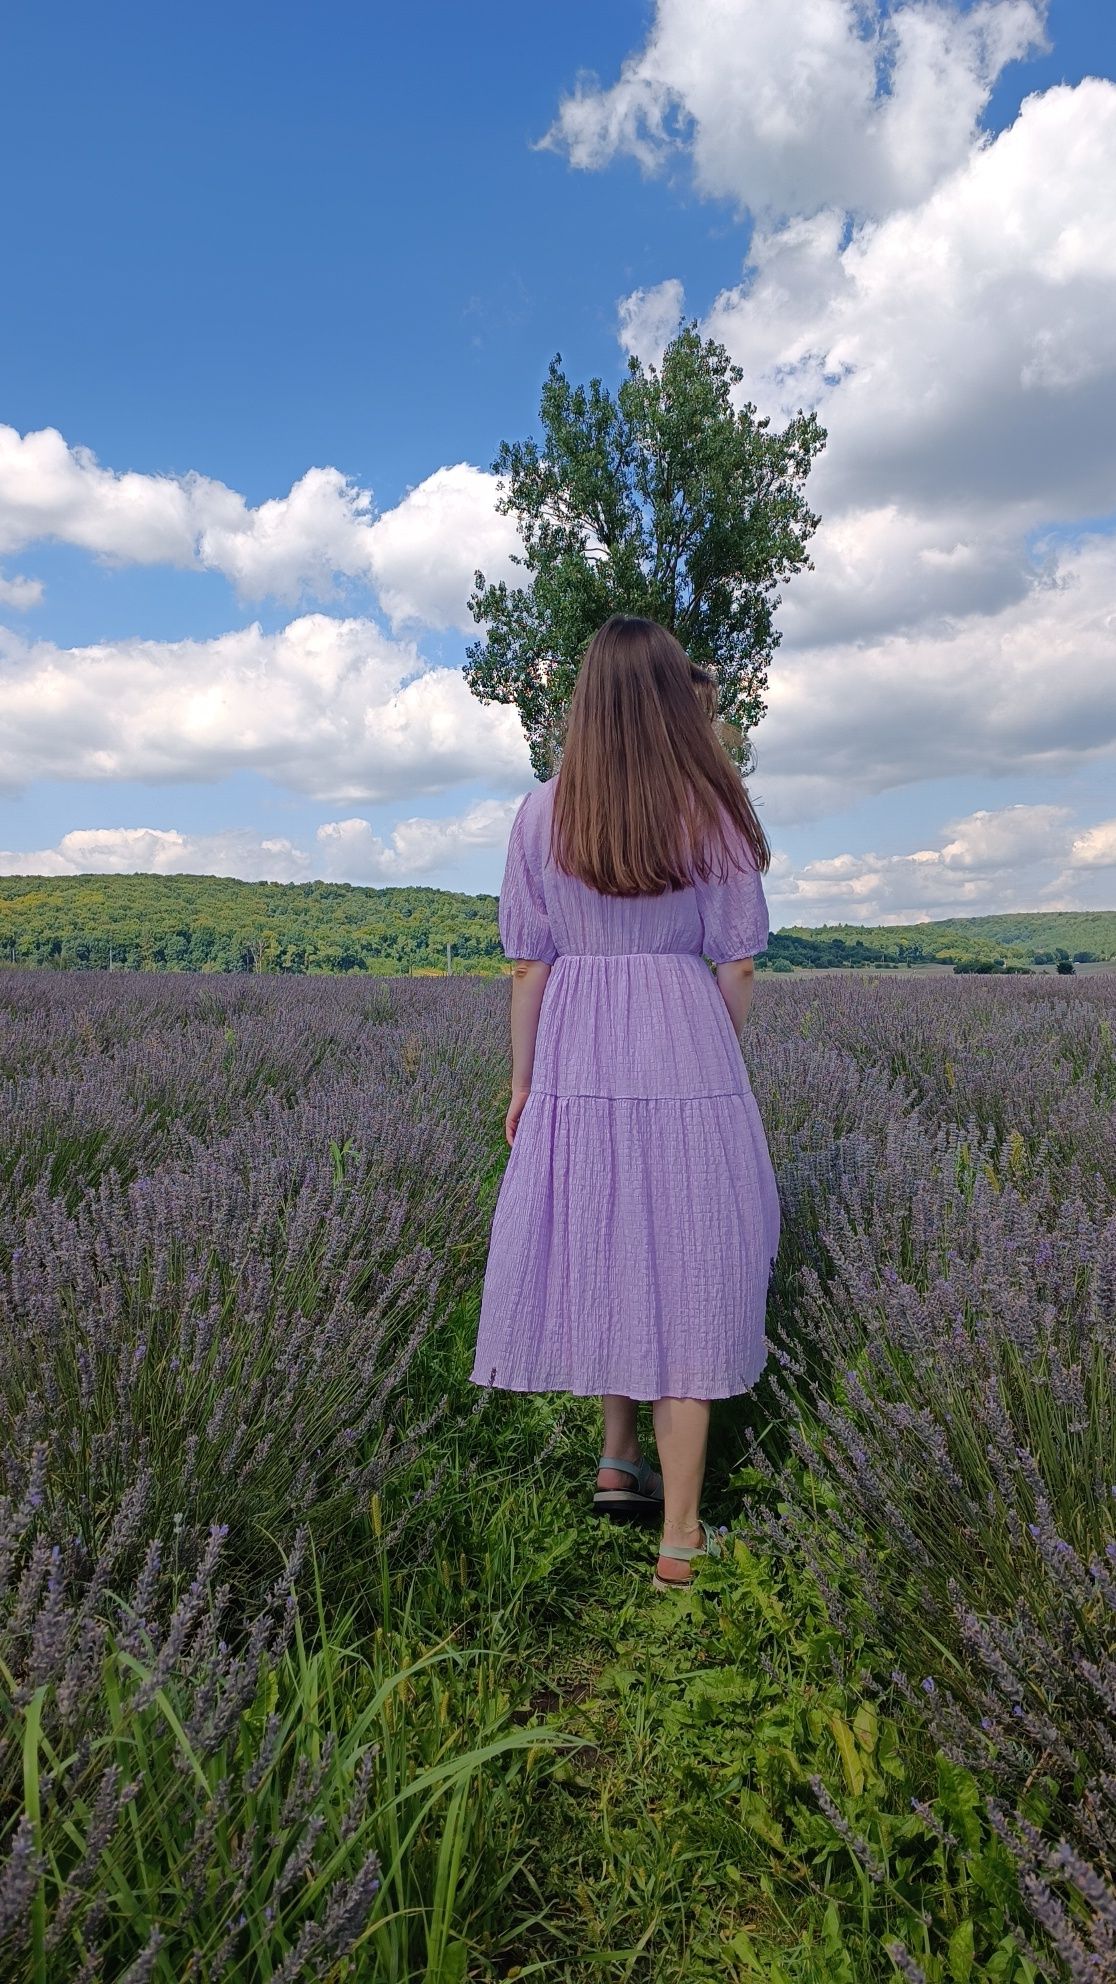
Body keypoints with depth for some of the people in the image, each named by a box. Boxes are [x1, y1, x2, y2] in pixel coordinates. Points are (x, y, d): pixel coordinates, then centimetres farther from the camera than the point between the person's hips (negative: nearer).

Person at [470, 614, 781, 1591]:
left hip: (577, 1064, 2)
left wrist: (522, 1082, 9)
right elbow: (736, 966, -1)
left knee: (603, 1257, 19)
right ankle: (680, 1535, 13)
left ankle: (619, 1465, 34)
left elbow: (530, 964, 0)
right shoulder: (714, 812, -2)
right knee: (686, 1272, 5)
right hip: (689, 1063, -1)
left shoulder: (543, 814, -1)